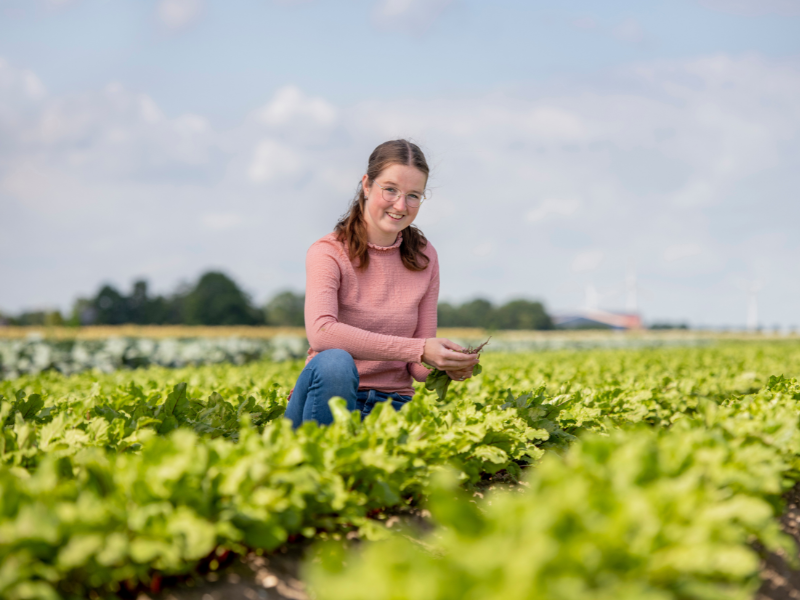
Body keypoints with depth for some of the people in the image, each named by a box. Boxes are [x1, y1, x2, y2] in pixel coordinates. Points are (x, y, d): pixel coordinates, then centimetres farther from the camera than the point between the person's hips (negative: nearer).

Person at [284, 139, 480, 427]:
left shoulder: (424, 257, 6)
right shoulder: (328, 253, -8)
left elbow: (419, 366, 6)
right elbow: (321, 332, -27)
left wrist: (448, 366, -19)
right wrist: (418, 349, -29)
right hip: (331, 395, -2)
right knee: (335, 362, -37)